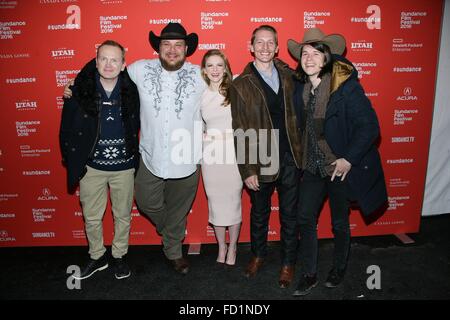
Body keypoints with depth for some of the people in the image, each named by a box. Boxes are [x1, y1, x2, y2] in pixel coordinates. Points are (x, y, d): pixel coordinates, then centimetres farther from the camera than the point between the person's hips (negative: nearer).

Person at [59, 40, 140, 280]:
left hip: (124, 167, 0)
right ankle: (97, 257, 37)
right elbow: (67, 129, -3)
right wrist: (73, 161, -3)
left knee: (123, 216, 15)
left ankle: (119, 256, 36)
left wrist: (134, 155, 0)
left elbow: (137, 125, 4)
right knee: (91, 217, 14)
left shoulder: (131, 91, -6)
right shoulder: (79, 90, -8)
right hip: (92, 167, 0)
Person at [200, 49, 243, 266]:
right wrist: (204, 136, 2)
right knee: (215, 201, 9)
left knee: (233, 200, 5)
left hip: (233, 152, -2)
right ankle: (221, 246, 28)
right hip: (211, 154, 2)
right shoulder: (200, 95, 7)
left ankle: (232, 247, 24)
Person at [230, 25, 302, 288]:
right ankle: (258, 254, 42)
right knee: (259, 213, 17)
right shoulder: (241, 84, -7)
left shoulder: (288, 74, 3)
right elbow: (240, 131, -8)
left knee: (289, 214, 12)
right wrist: (247, 170, -10)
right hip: (260, 162, -2)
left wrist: (299, 152, 2)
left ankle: (288, 262, 33)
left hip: (289, 158, 2)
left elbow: (295, 113, 9)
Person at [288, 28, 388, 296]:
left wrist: (349, 159, -20)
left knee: (340, 223, 13)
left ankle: (339, 268, 40)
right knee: (305, 219, 7)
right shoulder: (301, 88, -1)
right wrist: (303, 157, 6)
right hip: (313, 166, 5)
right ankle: (309, 275, 25)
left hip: (341, 166, -4)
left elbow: (370, 126, -16)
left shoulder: (346, 86, -17)